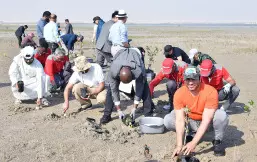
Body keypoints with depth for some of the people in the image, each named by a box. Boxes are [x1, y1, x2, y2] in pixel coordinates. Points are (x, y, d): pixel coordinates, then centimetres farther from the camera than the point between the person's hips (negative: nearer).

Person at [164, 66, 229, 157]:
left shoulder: (210, 92, -29)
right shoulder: (179, 93, -20)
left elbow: (206, 120, -32)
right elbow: (180, 120, -24)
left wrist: (193, 143, -39)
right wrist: (179, 145, -34)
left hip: (207, 123, -3)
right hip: (190, 122, 3)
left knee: (221, 115, -34)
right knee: (168, 120, -21)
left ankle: (218, 141, -6)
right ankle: (192, 134, 1)